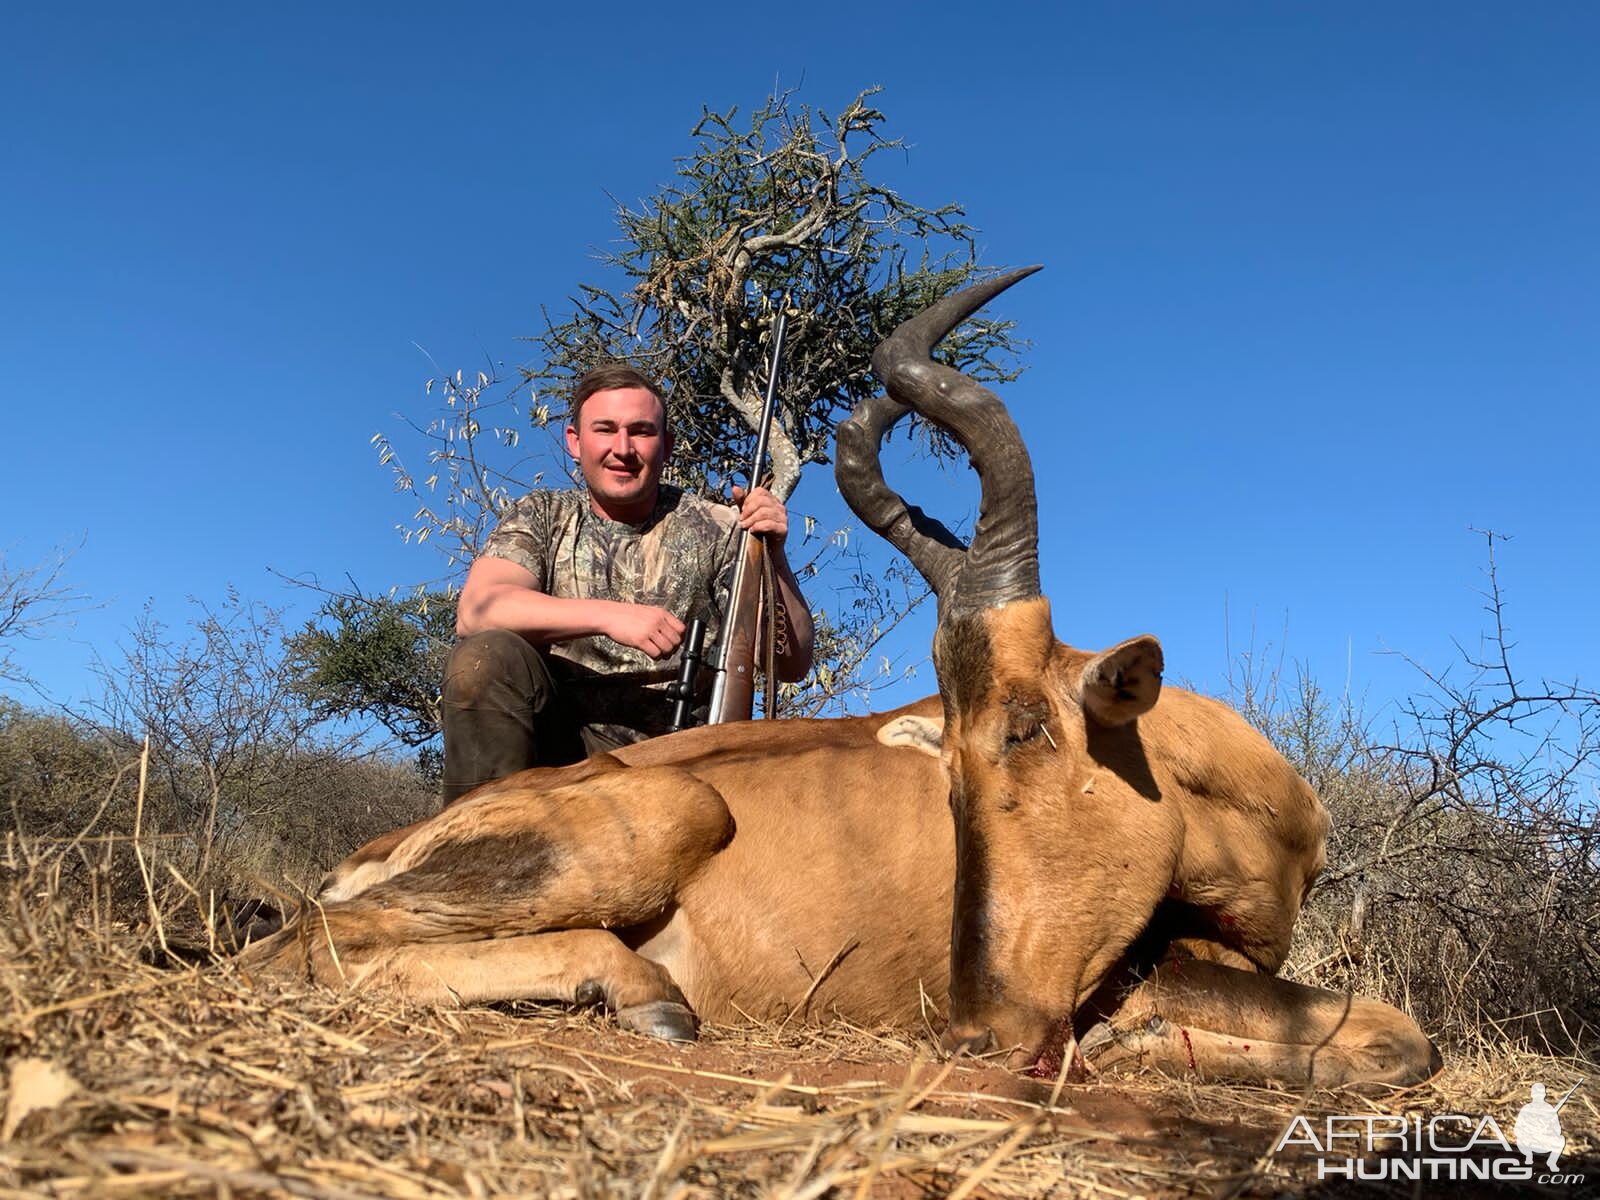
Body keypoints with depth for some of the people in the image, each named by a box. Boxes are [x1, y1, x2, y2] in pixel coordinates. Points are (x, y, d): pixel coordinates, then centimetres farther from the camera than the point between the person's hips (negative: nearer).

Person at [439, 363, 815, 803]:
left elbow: (792, 665, 1)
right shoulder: (541, 517, 8)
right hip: (560, 740, 1)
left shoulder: (716, 530, 5)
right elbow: (476, 612, -13)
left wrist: (773, 556, -15)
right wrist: (609, 615, -24)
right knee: (485, 656, -26)